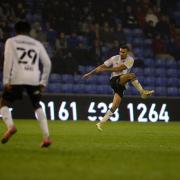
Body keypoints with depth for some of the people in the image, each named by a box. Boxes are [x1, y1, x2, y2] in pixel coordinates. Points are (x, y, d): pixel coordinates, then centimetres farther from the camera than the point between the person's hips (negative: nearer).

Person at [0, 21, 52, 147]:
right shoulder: (37, 44, 20)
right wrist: (43, 82, 18)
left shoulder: (11, 41, 12)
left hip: (17, 78, -3)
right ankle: (46, 137, 3)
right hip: (34, 79, 3)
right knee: (37, 106, 16)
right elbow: (47, 63, 13)